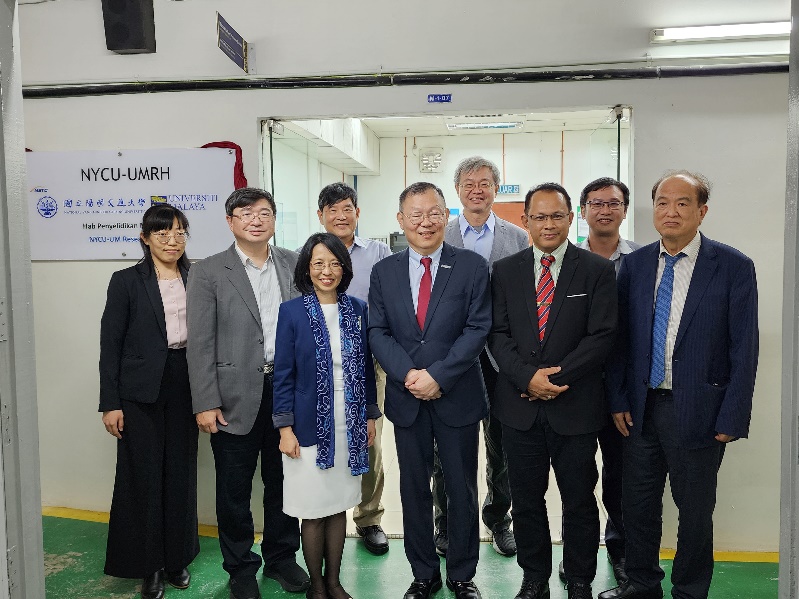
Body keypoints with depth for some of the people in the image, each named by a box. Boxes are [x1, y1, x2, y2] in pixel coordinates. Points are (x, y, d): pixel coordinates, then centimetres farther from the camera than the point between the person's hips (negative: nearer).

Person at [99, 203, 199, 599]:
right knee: (144, 475, 5)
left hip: (185, 388, 3)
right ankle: (149, 565, 22)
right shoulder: (126, 281, -4)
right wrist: (110, 403, -8)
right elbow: (110, 345, -4)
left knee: (181, 473, 11)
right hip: (141, 392, -3)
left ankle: (178, 556, 28)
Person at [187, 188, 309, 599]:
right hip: (236, 398, -2)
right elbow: (200, 344, -6)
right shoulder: (208, 272, -3)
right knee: (234, 490, 11)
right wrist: (205, 403, -10)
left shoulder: (294, 265, 5)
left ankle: (281, 557, 36)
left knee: (283, 481, 16)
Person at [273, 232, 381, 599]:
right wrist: (285, 427, -8)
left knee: (339, 506, 13)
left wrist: (370, 416, 9)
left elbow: (366, 368, 9)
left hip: (349, 426, 3)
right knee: (313, 511, 6)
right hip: (310, 426, -3)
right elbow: (283, 374, -5)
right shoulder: (292, 311, -5)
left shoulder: (357, 310, 3)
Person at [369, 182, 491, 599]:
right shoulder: (384, 272, 4)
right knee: (414, 491, 13)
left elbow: (477, 329, -9)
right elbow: (378, 332, 1)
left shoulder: (472, 267, -3)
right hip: (406, 399, 2)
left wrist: (438, 375, -17)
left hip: (458, 397, -2)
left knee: (463, 492, 11)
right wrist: (408, 374, -15)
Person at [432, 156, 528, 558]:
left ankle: (498, 518, 34)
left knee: (502, 446, 13)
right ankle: (446, 522, 29)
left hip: (501, 356, 1)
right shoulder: (439, 238, 2)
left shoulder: (518, 238, 3)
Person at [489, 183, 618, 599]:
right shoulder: (505, 271, 6)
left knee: (579, 501, 11)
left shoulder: (598, 270, -1)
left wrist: (557, 378, -14)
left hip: (576, 406, -2)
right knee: (526, 499, 14)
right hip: (519, 405, 2)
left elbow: (601, 336, -8)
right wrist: (527, 376, -14)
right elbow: (497, 334, 1)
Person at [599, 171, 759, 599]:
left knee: (695, 511, 13)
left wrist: (731, 419, -11)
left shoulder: (734, 267, -8)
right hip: (640, 406, 4)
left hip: (697, 411, -3)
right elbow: (620, 337, 5)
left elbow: (744, 350, -8)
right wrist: (618, 399, 2)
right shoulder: (634, 264, 3)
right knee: (638, 503, 16)